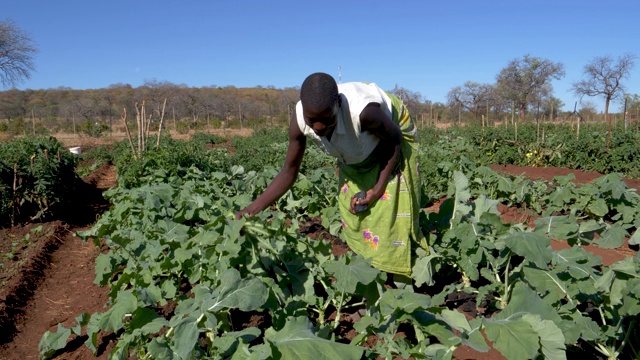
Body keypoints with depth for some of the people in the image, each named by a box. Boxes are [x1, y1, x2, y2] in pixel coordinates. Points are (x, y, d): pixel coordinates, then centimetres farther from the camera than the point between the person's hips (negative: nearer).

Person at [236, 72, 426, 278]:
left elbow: (394, 138, -22)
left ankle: (399, 279, 6)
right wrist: (251, 210, -25)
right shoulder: (299, 121, -29)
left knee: (390, 212, -11)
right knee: (354, 213, 3)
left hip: (390, 137, -4)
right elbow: (289, 172, -18)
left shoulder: (362, 112, -44)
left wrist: (379, 187, -26)